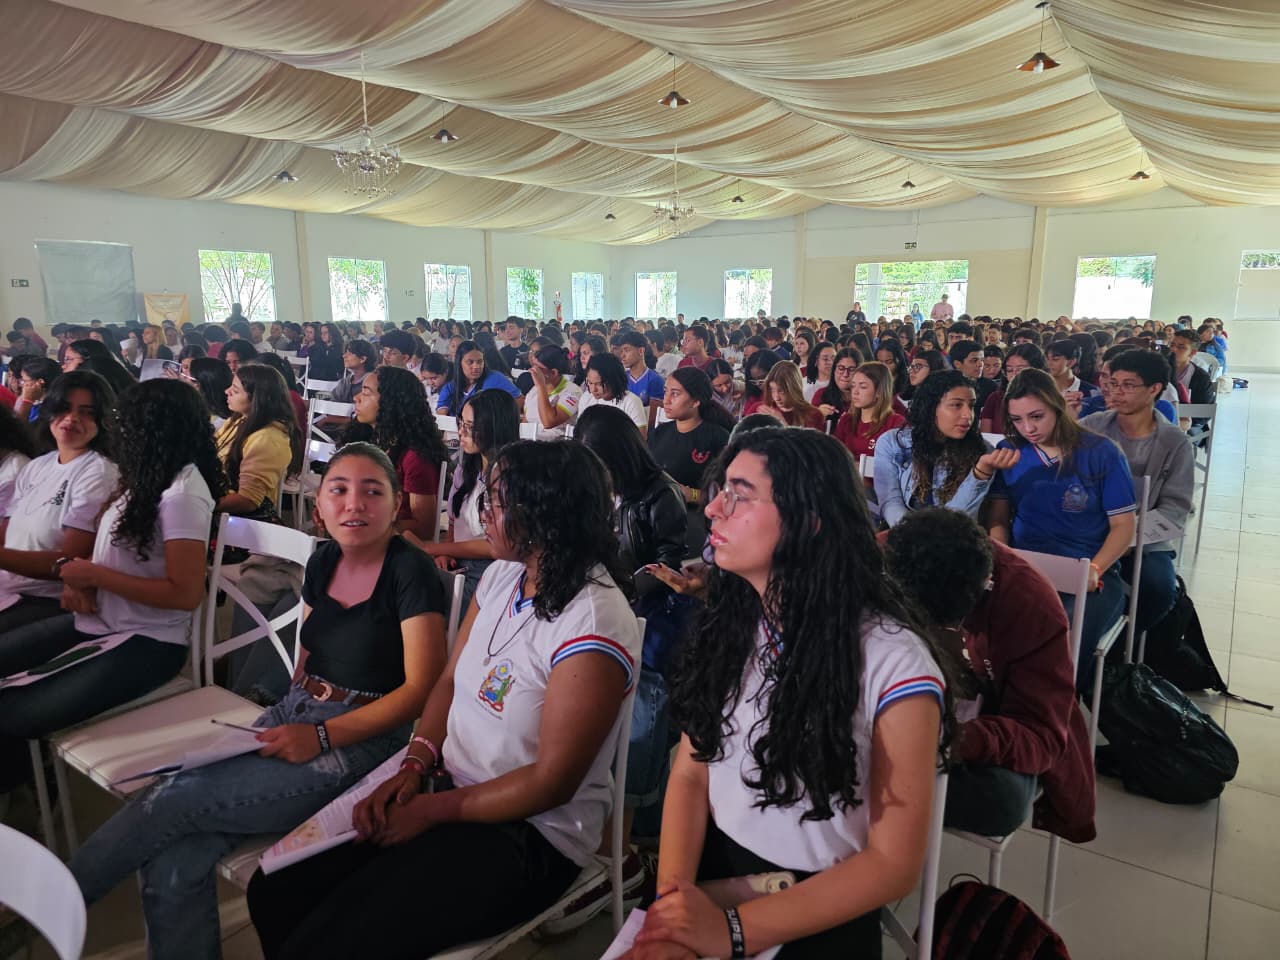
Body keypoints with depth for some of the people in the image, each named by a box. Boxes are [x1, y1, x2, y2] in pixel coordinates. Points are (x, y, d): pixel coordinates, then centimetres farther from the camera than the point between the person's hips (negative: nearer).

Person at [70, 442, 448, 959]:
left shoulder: (411, 572, -11)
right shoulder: (323, 561, 9)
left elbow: (421, 686, -14)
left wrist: (321, 736, -19)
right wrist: (286, 718, 2)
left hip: (361, 739, -6)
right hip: (294, 716, 6)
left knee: (176, 797, -16)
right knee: (172, 866, -15)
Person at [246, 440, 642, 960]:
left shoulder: (594, 625, -25)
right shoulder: (503, 573, 1)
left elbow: (552, 782, -21)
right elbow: (449, 680, 7)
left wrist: (432, 811, -14)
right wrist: (414, 767, -8)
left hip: (530, 832, -7)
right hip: (448, 787, 8)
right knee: (273, 893, 3)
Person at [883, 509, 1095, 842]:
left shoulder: (1033, 607, -22)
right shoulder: (878, 561, -19)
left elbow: (1042, 736, -20)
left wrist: (966, 741, -41)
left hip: (985, 732, 0)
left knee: (1003, 799, -34)